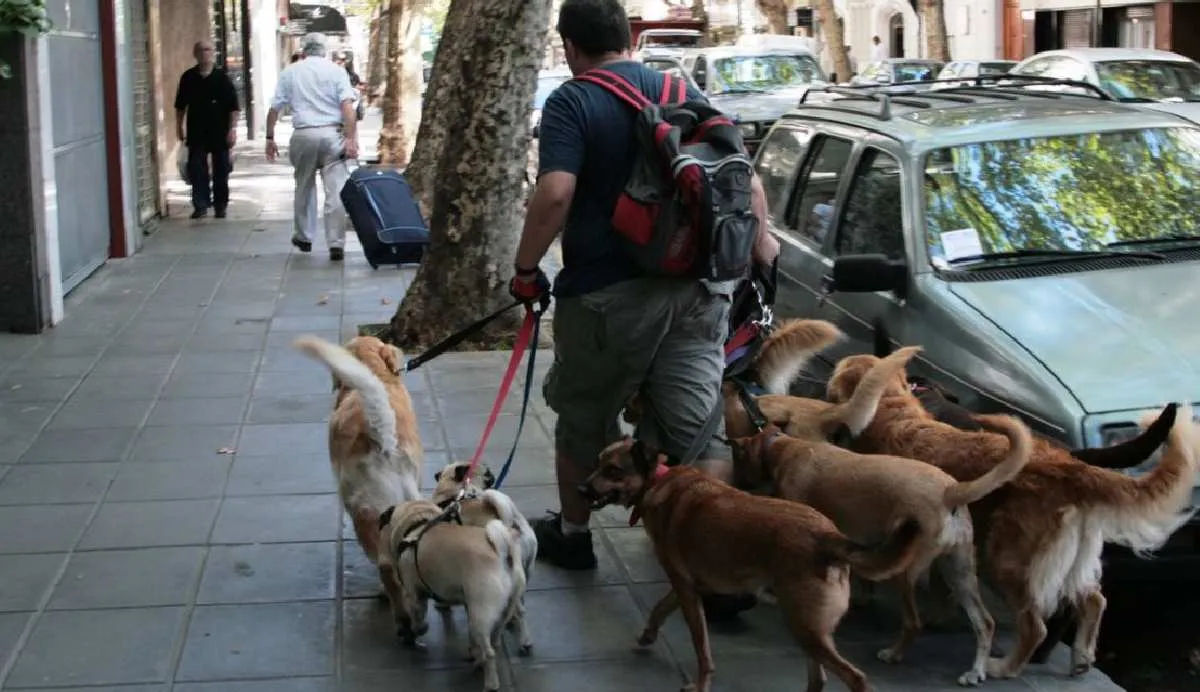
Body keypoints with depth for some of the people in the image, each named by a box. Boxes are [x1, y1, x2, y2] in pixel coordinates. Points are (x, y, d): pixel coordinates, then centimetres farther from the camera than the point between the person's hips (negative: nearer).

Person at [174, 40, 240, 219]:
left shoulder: (222, 78, -3)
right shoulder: (188, 78, 3)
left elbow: (234, 107, -4)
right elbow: (180, 105, 12)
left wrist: (233, 128, -10)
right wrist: (179, 126, 11)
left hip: (220, 132, -1)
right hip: (196, 132, 1)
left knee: (221, 170, 7)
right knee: (196, 170, -2)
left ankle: (220, 206, 18)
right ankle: (200, 206, 3)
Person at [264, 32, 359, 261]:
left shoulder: (289, 72, 10)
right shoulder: (336, 71, 4)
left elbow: (274, 109, 8)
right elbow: (347, 106, -8)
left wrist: (270, 138, 16)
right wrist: (351, 139, -10)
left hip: (303, 135, 2)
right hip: (332, 134, -2)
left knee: (304, 187, 19)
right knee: (335, 190, -3)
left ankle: (303, 237, 30)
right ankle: (336, 244, -7)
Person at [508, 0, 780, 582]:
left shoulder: (571, 103, -6)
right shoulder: (685, 92, 9)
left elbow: (555, 193, -21)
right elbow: (748, 181, 7)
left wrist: (526, 268, -9)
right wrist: (759, 242, 22)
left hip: (608, 294, -4)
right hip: (697, 291, 4)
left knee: (582, 420, 17)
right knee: (699, 430, 7)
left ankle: (571, 535, 34)